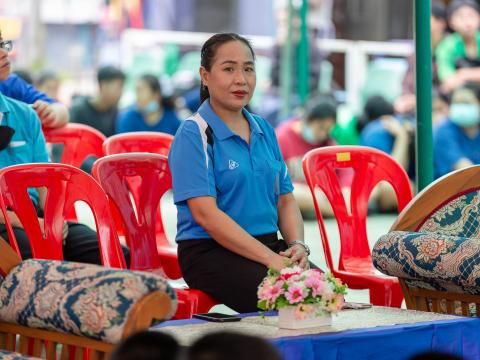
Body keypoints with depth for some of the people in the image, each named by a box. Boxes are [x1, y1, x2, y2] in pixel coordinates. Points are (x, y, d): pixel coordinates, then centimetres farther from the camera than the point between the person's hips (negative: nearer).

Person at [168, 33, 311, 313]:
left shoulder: (264, 130, 17)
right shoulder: (194, 134, -5)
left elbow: (285, 199, 18)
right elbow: (206, 214, -14)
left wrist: (297, 245, -4)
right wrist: (270, 259, -19)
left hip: (270, 244, 6)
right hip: (211, 251, -6)